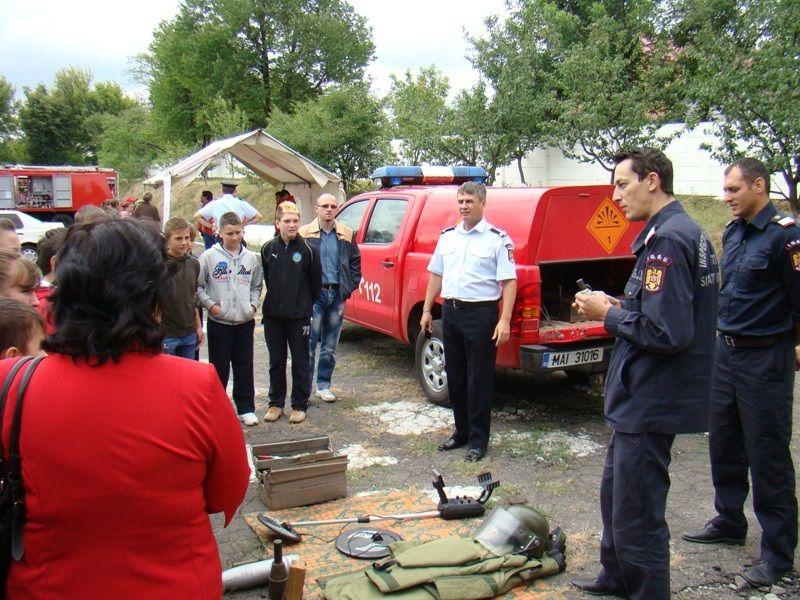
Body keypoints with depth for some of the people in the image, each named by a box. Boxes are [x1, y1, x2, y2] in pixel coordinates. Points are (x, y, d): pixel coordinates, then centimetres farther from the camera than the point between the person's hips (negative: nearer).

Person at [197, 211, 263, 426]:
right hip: (218, 322, -3)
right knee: (220, 368, 4)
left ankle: (246, 409, 17)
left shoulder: (251, 258, 7)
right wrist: (210, 305, -11)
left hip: (245, 321, 3)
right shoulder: (209, 257, -4)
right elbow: (197, 286, -2)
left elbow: (257, 286, 17)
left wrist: (253, 304, 3)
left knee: (245, 367, 8)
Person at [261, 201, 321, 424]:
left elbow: (316, 282, 1)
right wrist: (275, 301, 13)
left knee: (300, 363, 6)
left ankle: (300, 405, 18)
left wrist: (304, 305, 6)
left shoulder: (307, 250, -7)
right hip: (273, 315, 3)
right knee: (276, 362, 13)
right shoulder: (268, 249, 1)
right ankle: (276, 403, 25)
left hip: (299, 316, -3)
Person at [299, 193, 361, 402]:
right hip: (314, 294, -3)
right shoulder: (305, 234, -2)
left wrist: (350, 287, 6)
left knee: (330, 346, 11)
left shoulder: (346, 234, 8)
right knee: (309, 343, -4)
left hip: (337, 295, 4)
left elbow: (355, 262, 15)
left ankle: (323, 385, 22)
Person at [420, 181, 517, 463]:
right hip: (450, 312, 6)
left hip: (481, 313, -6)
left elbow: (509, 282, -11)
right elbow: (436, 275, 18)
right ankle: (461, 431, 28)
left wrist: (504, 321, -18)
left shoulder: (498, 239, -6)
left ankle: (478, 440, 11)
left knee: (479, 379, 0)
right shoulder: (447, 236, 11)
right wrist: (427, 310, 14)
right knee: (455, 376, 14)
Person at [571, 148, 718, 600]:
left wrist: (608, 315, -14)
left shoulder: (667, 239, -22)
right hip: (644, 397, 11)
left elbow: (668, 332, -28)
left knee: (637, 512, 2)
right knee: (616, 491, 25)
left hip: (650, 403, -11)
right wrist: (620, 307, 6)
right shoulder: (689, 232, 11)